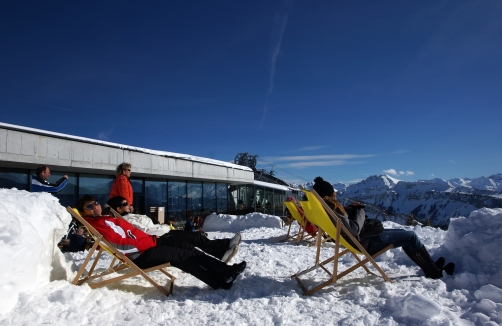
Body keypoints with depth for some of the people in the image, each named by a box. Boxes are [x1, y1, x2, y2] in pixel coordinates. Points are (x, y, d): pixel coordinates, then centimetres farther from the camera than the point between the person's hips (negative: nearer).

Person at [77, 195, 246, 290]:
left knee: (186, 246, -4)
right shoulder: (96, 225, -8)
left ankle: (225, 270, -7)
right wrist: (150, 241, -17)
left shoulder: (109, 219, 23)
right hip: (140, 255, -9)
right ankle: (222, 280, -13)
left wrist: (151, 238, 5)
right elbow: (120, 245, -20)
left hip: (148, 245, 9)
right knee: (183, 255, -15)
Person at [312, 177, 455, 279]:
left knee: (404, 233, 22)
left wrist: (352, 208, -3)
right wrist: (360, 211, -13)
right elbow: (354, 229, -28)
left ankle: (430, 266, 33)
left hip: (364, 235, 11)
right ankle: (434, 272, 18)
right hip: (365, 242, -11)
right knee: (411, 236, 0)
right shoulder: (330, 209, -29)